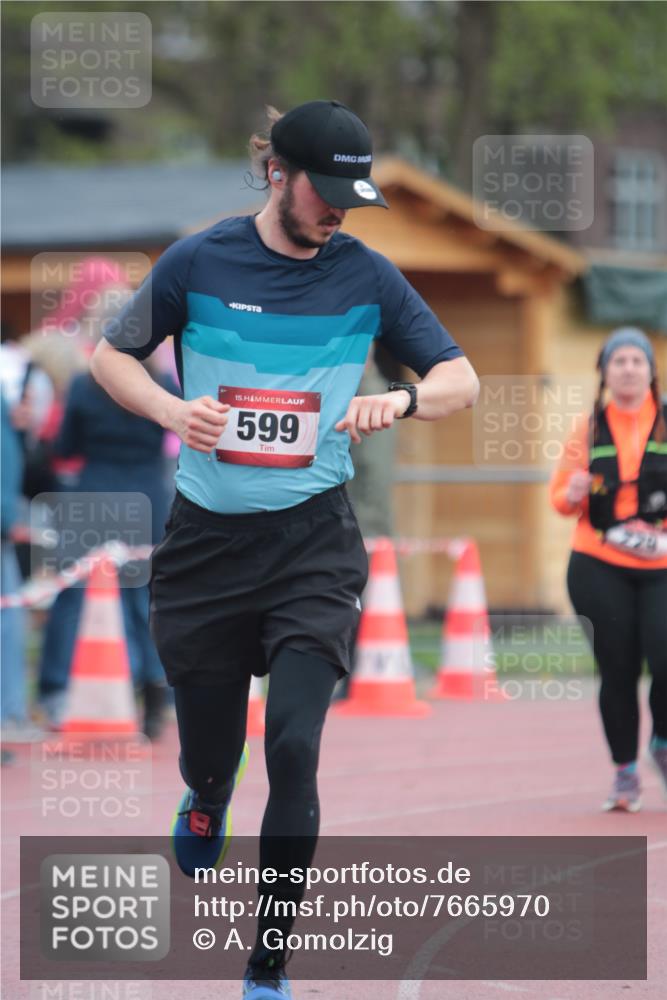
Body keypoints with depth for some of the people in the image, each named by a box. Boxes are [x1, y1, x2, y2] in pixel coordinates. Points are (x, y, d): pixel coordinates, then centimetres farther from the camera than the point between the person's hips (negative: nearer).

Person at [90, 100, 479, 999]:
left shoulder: (366, 276, -1)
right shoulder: (199, 263, -4)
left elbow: (461, 380, 4)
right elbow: (113, 355, 8)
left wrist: (401, 401, -18)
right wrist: (172, 410, -12)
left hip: (314, 543, 0)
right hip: (206, 539, 1)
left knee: (293, 748, -16)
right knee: (209, 753, 9)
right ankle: (204, 808, 50)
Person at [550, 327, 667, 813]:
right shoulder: (589, 430, 8)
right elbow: (560, 495, 12)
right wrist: (573, 494, -11)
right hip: (599, 570, 1)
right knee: (617, 671, 0)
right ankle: (625, 773, 13)